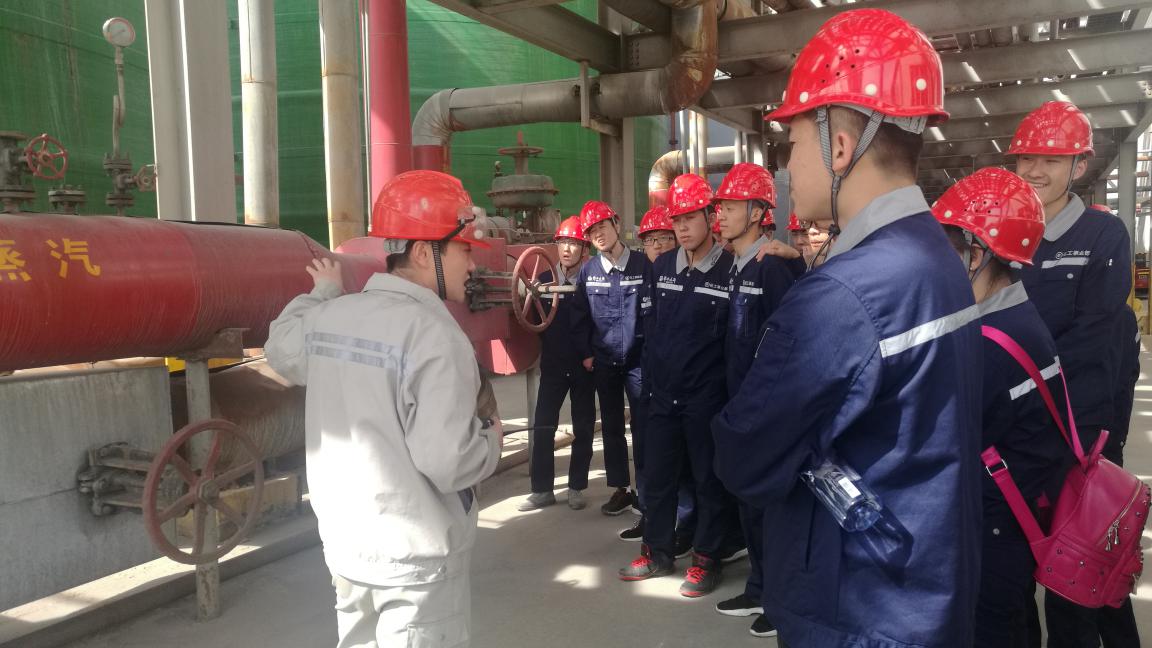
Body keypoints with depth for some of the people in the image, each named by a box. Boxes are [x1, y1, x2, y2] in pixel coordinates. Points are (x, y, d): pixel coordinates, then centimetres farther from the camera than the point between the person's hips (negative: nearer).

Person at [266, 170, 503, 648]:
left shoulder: (325, 318, -2)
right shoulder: (432, 333, -23)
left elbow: (282, 352, 21)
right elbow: (448, 462, -27)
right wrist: (491, 439, -7)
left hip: (344, 543, 7)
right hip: (414, 556, -7)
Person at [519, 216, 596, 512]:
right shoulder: (544, 279, 2)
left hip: (583, 366, -2)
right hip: (553, 365, 2)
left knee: (583, 429, 8)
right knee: (543, 427, 0)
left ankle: (576, 487, 20)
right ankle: (542, 489, 11)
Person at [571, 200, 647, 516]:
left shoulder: (643, 265, -6)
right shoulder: (587, 271, 2)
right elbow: (579, 317, 7)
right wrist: (586, 354, 3)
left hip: (639, 359, -3)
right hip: (603, 362, 3)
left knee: (643, 427, 1)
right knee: (611, 427, 10)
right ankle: (620, 489, 22)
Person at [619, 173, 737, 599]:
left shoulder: (730, 270, -11)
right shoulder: (661, 267, 6)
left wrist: (723, 381, -8)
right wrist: (656, 370, 14)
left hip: (707, 397, -6)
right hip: (664, 392, 6)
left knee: (710, 479, 7)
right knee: (657, 475, 14)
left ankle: (706, 560, 21)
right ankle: (658, 552, 29)